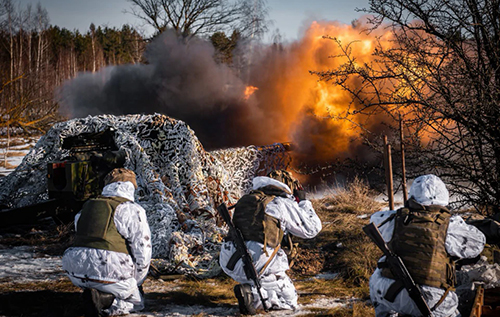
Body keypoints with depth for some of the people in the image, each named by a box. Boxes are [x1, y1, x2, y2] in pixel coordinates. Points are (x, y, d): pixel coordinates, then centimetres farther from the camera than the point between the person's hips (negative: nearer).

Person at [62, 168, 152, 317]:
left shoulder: (86, 208, 21)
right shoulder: (132, 210, 3)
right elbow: (142, 251, 1)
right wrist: (135, 283, 17)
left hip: (75, 272, 6)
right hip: (111, 271, -6)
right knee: (136, 302, 19)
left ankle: (92, 295, 6)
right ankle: (104, 300, -12)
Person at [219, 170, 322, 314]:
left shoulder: (245, 200, 22)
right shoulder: (283, 203, 4)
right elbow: (312, 229, 13)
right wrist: (303, 201, 27)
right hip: (257, 265, -6)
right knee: (289, 300, 12)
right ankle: (252, 294, -13)